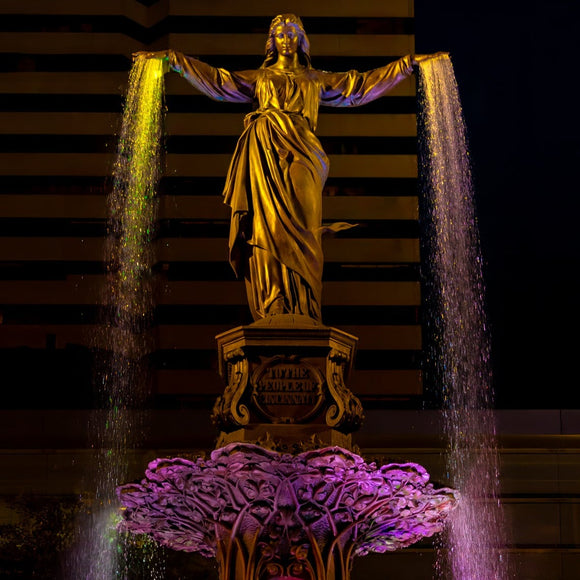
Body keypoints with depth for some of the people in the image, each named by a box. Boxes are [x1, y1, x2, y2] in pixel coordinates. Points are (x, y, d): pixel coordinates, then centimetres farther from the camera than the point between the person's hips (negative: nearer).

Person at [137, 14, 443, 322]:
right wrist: (170, 59, 17)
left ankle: (302, 312, -15)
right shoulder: (259, 77, 23)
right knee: (268, 226, -12)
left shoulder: (317, 80, 25)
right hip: (265, 152, 0)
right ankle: (271, 311, -17)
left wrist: (410, 63, 25)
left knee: (299, 231, -12)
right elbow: (215, 80, 21)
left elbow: (362, 85, 26)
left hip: (298, 154, 0)